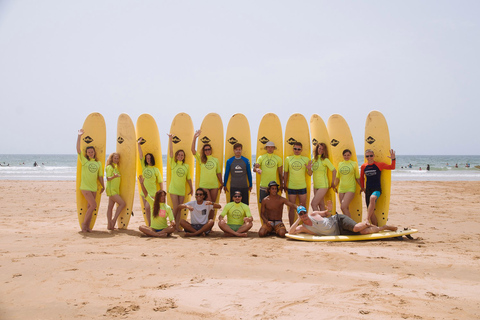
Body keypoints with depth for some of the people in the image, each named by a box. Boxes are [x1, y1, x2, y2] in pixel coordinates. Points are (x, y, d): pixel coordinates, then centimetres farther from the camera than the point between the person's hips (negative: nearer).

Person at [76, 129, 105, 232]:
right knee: (93, 205, -13)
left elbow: (100, 176, 16)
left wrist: (103, 186, 18)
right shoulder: (84, 161, -1)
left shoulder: (98, 163, 11)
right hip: (85, 187, -5)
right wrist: (79, 136, -17)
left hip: (94, 188, 5)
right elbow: (78, 149, -11)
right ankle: (84, 223, -1)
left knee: (90, 207, 7)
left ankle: (87, 226, 13)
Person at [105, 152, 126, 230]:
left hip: (115, 190, 8)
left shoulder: (115, 167, 16)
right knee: (122, 203, -12)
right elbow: (108, 178, -19)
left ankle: (109, 225, 5)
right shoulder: (110, 167, -10)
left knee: (110, 206, 6)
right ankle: (114, 220, -9)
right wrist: (113, 176, -35)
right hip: (111, 189, -8)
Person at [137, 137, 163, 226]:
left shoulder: (156, 169, -2)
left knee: (148, 207, -16)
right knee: (146, 209, 6)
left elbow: (160, 181, 1)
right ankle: (149, 225, 15)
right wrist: (139, 144, -6)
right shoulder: (144, 167, 8)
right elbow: (141, 155, 1)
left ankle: (151, 224, -4)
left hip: (152, 192, -4)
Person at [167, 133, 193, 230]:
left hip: (182, 190, 3)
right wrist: (170, 139, -18)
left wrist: (191, 188, 16)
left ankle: (177, 226, 10)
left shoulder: (186, 166, 7)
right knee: (175, 208, -8)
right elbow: (170, 151, -10)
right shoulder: (173, 164, 0)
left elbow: (188, 178, 14)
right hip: (173, 189, -3)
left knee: (179, 209, 4)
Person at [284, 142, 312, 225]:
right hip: (291, 187, 0)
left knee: (303, 208, 6)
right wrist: (285, 184, 9)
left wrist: (309, 169, -15)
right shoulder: (288, 159, 5)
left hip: (302, 187, 0)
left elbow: (310, 174, 6)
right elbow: (286, 173, 11)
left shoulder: (306, 159, 4)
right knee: (292, 208, 3)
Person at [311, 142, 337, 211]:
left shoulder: (325, 160, -8)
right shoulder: (314, 159, 11)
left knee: (313, 204, -14)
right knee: (321, 205, 8)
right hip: (315, 186, 6)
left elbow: (334, 171, -6)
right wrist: (308, 167, 5)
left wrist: (332, 183, -2)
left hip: (323, 185, -6)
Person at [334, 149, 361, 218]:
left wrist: (362, 187, 8)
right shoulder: (340, 164, 12)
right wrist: (334, 186, 20)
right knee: (346, 208, 5)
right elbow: (338, 177, 20)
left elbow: (357, 177, 7)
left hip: (350, 189, -4)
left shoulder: (354, 164, 3)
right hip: (341, 189, 4)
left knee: (343, 207, -18)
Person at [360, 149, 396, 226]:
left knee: (372, 198, -38)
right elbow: (361, 177, 21)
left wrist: (393, 159, -16)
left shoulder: (379, 165, -2)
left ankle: (367, 219, -40)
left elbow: (392, 167, -2)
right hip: (368, 189, 4)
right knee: (371, 211, 3)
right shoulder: (363, 166, 6)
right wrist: (362, 187, 20)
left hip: (377, 189, -4)